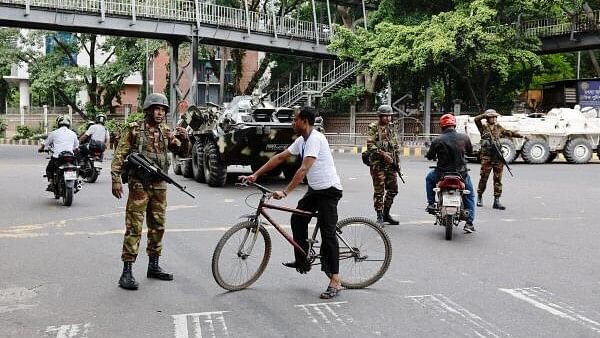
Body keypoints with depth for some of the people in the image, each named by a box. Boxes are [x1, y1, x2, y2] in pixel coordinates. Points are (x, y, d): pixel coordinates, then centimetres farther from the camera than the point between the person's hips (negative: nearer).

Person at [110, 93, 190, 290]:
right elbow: (119, 155, -6)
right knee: (134, 228, -8)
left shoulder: (166, 132, 10)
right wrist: (116, 179, -13)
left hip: (159, 185, 6)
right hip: (139, 185, -6)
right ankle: (127, 272, -7)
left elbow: (182, 151, 8)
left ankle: (153, 266, 25)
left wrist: (184, 139, -13)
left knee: (157, 227, 13)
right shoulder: (135, 129, -4)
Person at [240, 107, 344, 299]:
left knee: (327, 232, -12)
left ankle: (335, 282, -10)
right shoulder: (302, 140, 9)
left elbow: (304, 169, -31)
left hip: (329, 190, -10)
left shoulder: (315, 139, -21)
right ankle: (302, 262, 24)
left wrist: (285, 192, -36)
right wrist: (256, 175, 8)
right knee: (298, 219, 12)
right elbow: (280, 157, 11)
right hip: (315, 189, 10)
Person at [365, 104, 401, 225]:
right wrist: (382, 154, -20)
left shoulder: (390, 128, 16)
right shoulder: (373, 128, -4)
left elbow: (396, 145, 21)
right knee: (379, 191, -4)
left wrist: (397, 161, 15)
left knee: (393, 189, 8)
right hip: (378, 164, -6)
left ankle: (386, 213, 22)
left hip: (390, 164, 6)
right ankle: (379, 216, 4)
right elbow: (370, 145, -13)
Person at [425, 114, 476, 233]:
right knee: (469, 196, 23)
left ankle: (431, 203, 26)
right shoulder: (464, 138, -6)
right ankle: (469, 223, 15)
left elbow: (430, 156, -2)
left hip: (442, 175, -1)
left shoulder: (437, 140, -12)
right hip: (461, 174, 1)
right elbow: (470, 149, 13)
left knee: (429, 178, 33)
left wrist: (436, 155, 22)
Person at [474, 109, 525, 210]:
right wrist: (486, 115, -11)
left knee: (498, 179, 1)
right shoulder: (483, 128, 2)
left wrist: (520, 135, 19)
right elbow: (476, 119, -13)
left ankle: (496, 201, 4)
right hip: (486, 157, -4)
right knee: (483, 178, 1)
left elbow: (508, 133, 23)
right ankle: (479, 198, 19)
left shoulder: (498, 128, 15)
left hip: (498, 157, 4)